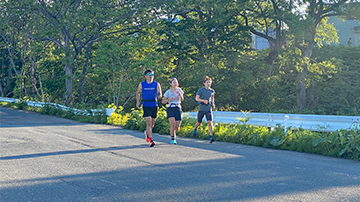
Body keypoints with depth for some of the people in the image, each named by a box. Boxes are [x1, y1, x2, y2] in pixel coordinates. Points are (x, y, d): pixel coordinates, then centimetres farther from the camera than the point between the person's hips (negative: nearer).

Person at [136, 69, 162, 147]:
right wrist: (138, 102, 7)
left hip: (154, 105, 2)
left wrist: (159, 95, -34)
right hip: (146, 105, -2)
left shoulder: (157, 84, -2)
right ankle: (151, 140, -14)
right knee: (149, 122, -14)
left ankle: (147, 132, 44)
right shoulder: (141, 85, 0)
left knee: (152, 123, 12)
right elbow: (138, 92, 16)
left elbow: (160, 93, -10)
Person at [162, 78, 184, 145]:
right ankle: (172, 139, -5)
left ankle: (174, 133, 31)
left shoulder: (179, 90, 5)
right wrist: (169, 100, -11)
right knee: (173, 124, -21)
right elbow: (163, 101, 7)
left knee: (177, 127, -3)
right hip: (170, 109, -1)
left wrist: (179, 94, -26)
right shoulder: (168, 92, 3)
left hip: (178, 109, 1)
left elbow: (182, 99, -8)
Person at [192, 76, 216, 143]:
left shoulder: (212, 91, 6)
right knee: (199, 123, 13)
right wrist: (203, 101, -23)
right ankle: (195, 129, 47)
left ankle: (211, 137, -22)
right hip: (201, 109, -2)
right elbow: (197, 98, -8)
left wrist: (213, 103, 8)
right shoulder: (201, 90, -7)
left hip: (209, 109, 2)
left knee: (210, 122, -16)